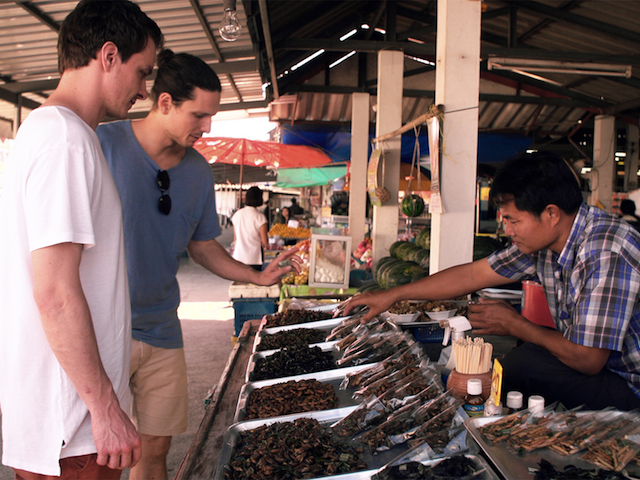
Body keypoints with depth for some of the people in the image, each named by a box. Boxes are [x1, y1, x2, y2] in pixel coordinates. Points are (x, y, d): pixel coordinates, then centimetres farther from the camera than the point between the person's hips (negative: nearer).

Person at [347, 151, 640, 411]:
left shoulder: (606, 253, -30)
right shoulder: (543, 239, -6)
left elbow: (587, 360, -28)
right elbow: (473, 275, 2)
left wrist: (515, 326, -13)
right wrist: (392, 295, 3)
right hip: (592, 355, 7)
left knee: (520, 362, -25)